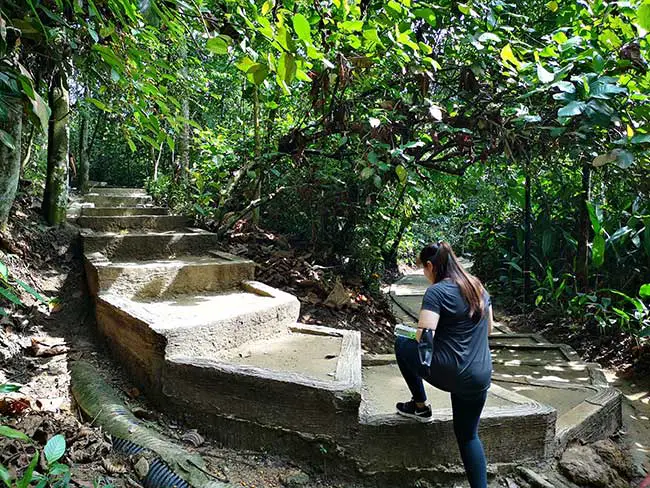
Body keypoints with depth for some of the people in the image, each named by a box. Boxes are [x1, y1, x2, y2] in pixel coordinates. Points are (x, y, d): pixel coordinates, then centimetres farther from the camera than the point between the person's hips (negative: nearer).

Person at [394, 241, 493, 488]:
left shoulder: (436, 291, -13)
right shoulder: (478, 287, 10)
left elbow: (423, 338, -19)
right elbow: (488, 329, 20)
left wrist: (417, 332, 3)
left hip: (447, 373, -7)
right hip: (480, 377, 7)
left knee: (402, 344, 18)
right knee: (468, 434, 22)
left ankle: (420, 406, 23)